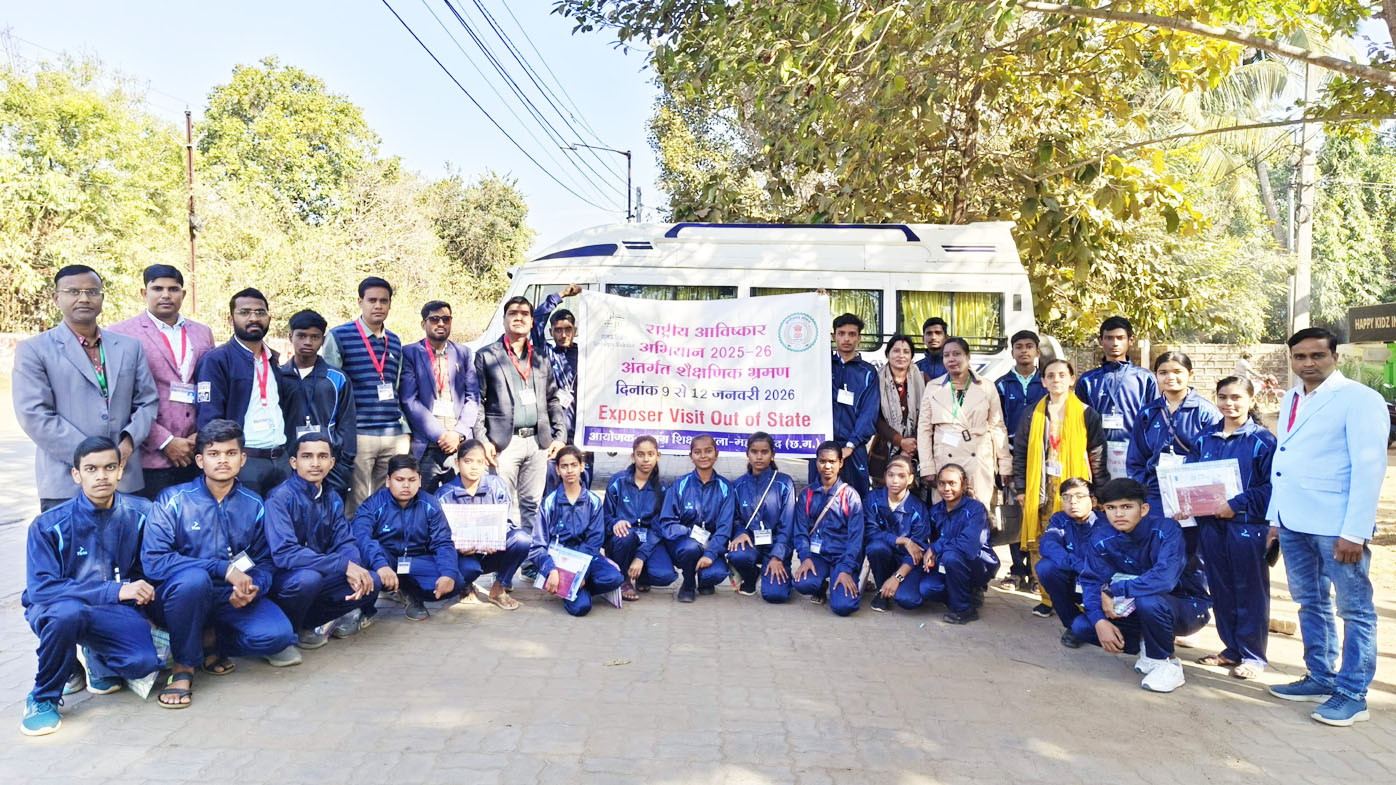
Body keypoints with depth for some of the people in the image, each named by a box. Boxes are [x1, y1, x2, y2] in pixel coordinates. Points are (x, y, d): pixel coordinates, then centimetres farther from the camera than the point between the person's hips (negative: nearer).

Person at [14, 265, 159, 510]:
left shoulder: (130, 347, 13)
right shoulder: (33, 350, 2)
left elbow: (147, 402, 12)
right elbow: (34, 415, -7)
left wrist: (129, 440, -8)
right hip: (65, 484, -3)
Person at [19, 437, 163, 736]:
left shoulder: (141, 514, -8)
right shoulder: (48, 526, -14)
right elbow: (40, 588, -22)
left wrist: (141, 589, -16)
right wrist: (115, 590, -30)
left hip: (115, 611, 2)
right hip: (54, 609, -2)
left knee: (143, 662, -25)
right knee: (68, 612, -38)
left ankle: (96, 659, 14)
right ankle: (43, 698, -11)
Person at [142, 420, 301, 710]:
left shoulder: (253, 506, 4)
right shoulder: (173, 501, -7)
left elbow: (265, 561, 7)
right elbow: (152, 560, -19)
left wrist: (254, 587, -18)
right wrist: (224, 569, -25)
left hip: (232, 599, 3)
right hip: (178, 597, -2)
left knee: (277, 634, -24)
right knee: (194, 577, -38)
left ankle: (218, 645, 9)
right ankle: (183, 667, -14)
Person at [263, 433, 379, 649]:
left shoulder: (332, 500, 6)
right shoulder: (281, 497, -16)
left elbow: (345, 542, 2)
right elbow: (283, 553, -27)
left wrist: (355, 569, -22)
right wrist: (344, 565, -29)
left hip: (318, 577, 6)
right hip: (281, 583, -6)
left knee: (371, 584, -14)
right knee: (308, 577, -37)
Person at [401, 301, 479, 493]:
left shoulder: (463, 353, 14)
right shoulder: (410, 353, 4)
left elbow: (473, 397, 9)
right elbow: (410, 400, -4)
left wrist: (459, 433, -6)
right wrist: (440, 434, -11)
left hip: (460, 445, 2)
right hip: (425, 447, -2)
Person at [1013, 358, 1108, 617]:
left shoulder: (1086, 414, 6)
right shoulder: (1032, 414, 10)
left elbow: (1097, 456, 6)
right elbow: (1020, 452, 12)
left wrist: (1099, 491, 1)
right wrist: (1021, 489, 6)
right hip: (1041, 489, 2)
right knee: (1038, 545, -2)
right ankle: (1047, 598, 7)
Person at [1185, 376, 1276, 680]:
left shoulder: (1262, 439, -6)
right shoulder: (1206, 440, 10)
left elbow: (1271, 486, -11)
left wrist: (1237, 504, -18)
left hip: (1248, 526, -5)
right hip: (1211, 524, 5)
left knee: (1250, 590, 4)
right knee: (1221, 589, 13)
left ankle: (1252, 655, 16)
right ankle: (1231, 647, 26)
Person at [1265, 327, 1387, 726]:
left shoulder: (1359, 399, -10)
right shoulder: (1290, 401, 13)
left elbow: (1369, 467, -14)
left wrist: (1354, 532, -18)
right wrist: (1274, 515, 12)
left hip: (1336, 525, -7)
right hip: (1293, 523, 8)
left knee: (1354, 610, 4)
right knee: (1311, 604, 17)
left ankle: (1352, 695, 12)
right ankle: (1321, 679, 29)